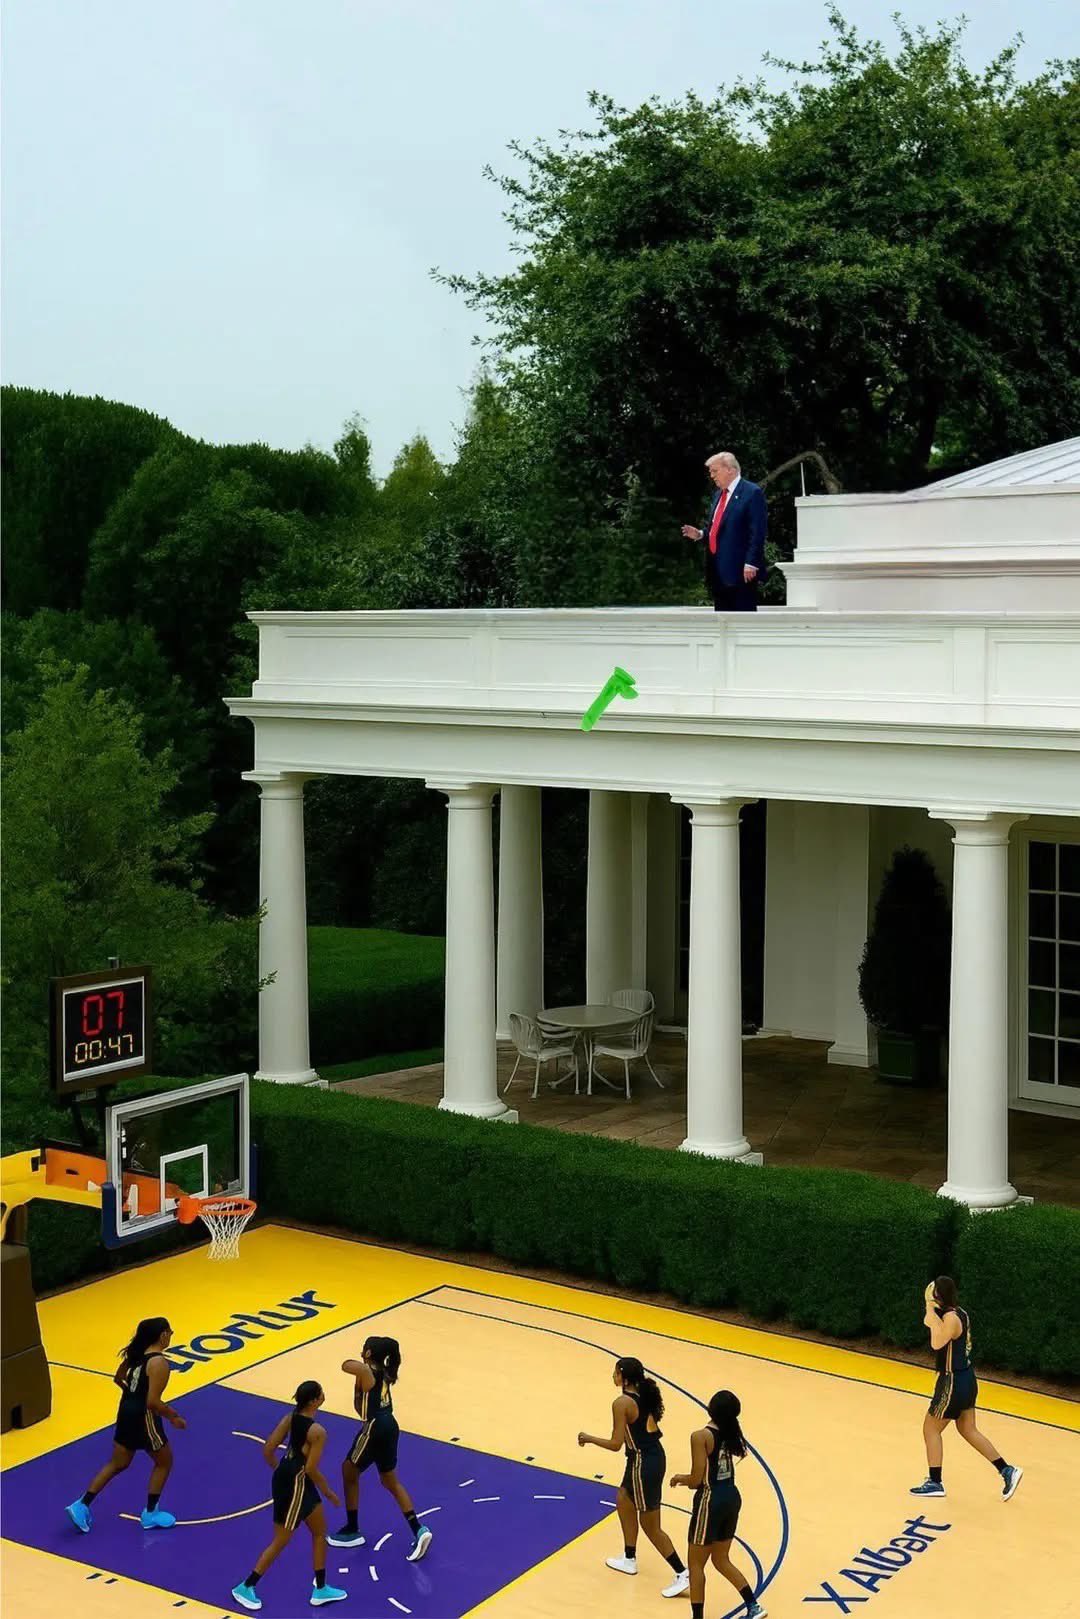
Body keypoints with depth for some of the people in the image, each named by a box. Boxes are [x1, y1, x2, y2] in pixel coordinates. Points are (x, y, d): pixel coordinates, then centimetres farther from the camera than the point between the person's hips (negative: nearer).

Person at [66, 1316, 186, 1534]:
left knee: (118, 1464, 19)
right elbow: (153, 1402, -26)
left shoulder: (137, 1352, 3)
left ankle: (82, 1505, 13)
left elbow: (118, 1378, 17)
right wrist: (174, 1418, -13)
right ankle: (150, 1514, 20)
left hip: (127, 1411, 8)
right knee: (164, 1462, 14)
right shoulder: (159, 1362, -23)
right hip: (143, 1417, -8)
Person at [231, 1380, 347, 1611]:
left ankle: (321, 1590, 30)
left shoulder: (290, 1417, -2)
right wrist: (328, 1492, -5)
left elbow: (268, 1450, 1)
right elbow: (311, 1469, -21)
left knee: (320, 1532, 21)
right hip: (295, 1484, -9)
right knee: (280, 1542, 8)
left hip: (284, 1477, 9)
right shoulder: (318, 1431, -24)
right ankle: (245, 1587, 20)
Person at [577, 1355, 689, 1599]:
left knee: (650, 1526, 4)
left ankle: (682, 1574, 8)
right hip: (655, 1455, 9)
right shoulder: (645, 1394, 4)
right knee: (623, 1503, 27)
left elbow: (615, 1444, -19)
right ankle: (629, 1560, 40)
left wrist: (589, 1439, -5)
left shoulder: (622, 1403, -21)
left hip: (643, 1463, -9)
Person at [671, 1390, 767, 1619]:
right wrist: (690, 1479, 11)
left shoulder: (701, 1436, -19)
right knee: (721, 1560, 23)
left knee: (696, 1564, 8)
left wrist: (681, 1478, 2)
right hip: (731, 1497, 8)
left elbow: (696, 1480, -18)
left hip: (711, 1501, -8)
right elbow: (717, 1470, 8)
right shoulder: (730, 1433, 3)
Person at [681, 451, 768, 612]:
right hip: (719, 571, 8)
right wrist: (700, 534, 9)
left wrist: (750, 563, -19)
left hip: (741, 570, -8)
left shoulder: (752, 492, -7)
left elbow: (757, 532, -13)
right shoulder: (718, 494, 19)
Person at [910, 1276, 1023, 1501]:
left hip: (954, 1381, -9)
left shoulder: (950, 1317, -21)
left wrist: (931, 1310, -30)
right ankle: (1007, 1471, 17)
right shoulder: (960, 1313, 7)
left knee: (931, 1428, 5)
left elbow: (937, 1344, -35)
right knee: (968, 1430, 18)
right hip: (965, 1377, 9)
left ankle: (934, 1483, 12)